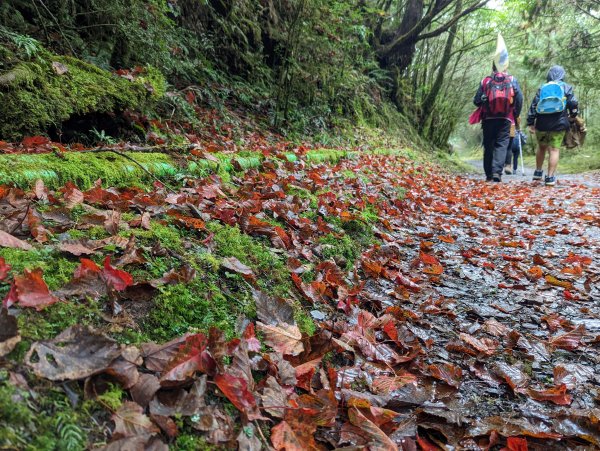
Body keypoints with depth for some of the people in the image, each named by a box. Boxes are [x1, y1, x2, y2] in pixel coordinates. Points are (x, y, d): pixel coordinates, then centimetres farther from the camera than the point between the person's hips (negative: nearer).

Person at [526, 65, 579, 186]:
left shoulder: (542, 89, 13)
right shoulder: (566, 87, 7)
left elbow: (533, 106, 7)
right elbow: (573, 104, 2)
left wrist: (530, 124, 8)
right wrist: (573, 115, 21)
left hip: (541, 124, 3)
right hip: (559, 124, -3)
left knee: (541, 147, 21)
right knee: (554, 150, -2)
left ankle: (538, 172, 26)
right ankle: (550, 177, -7)